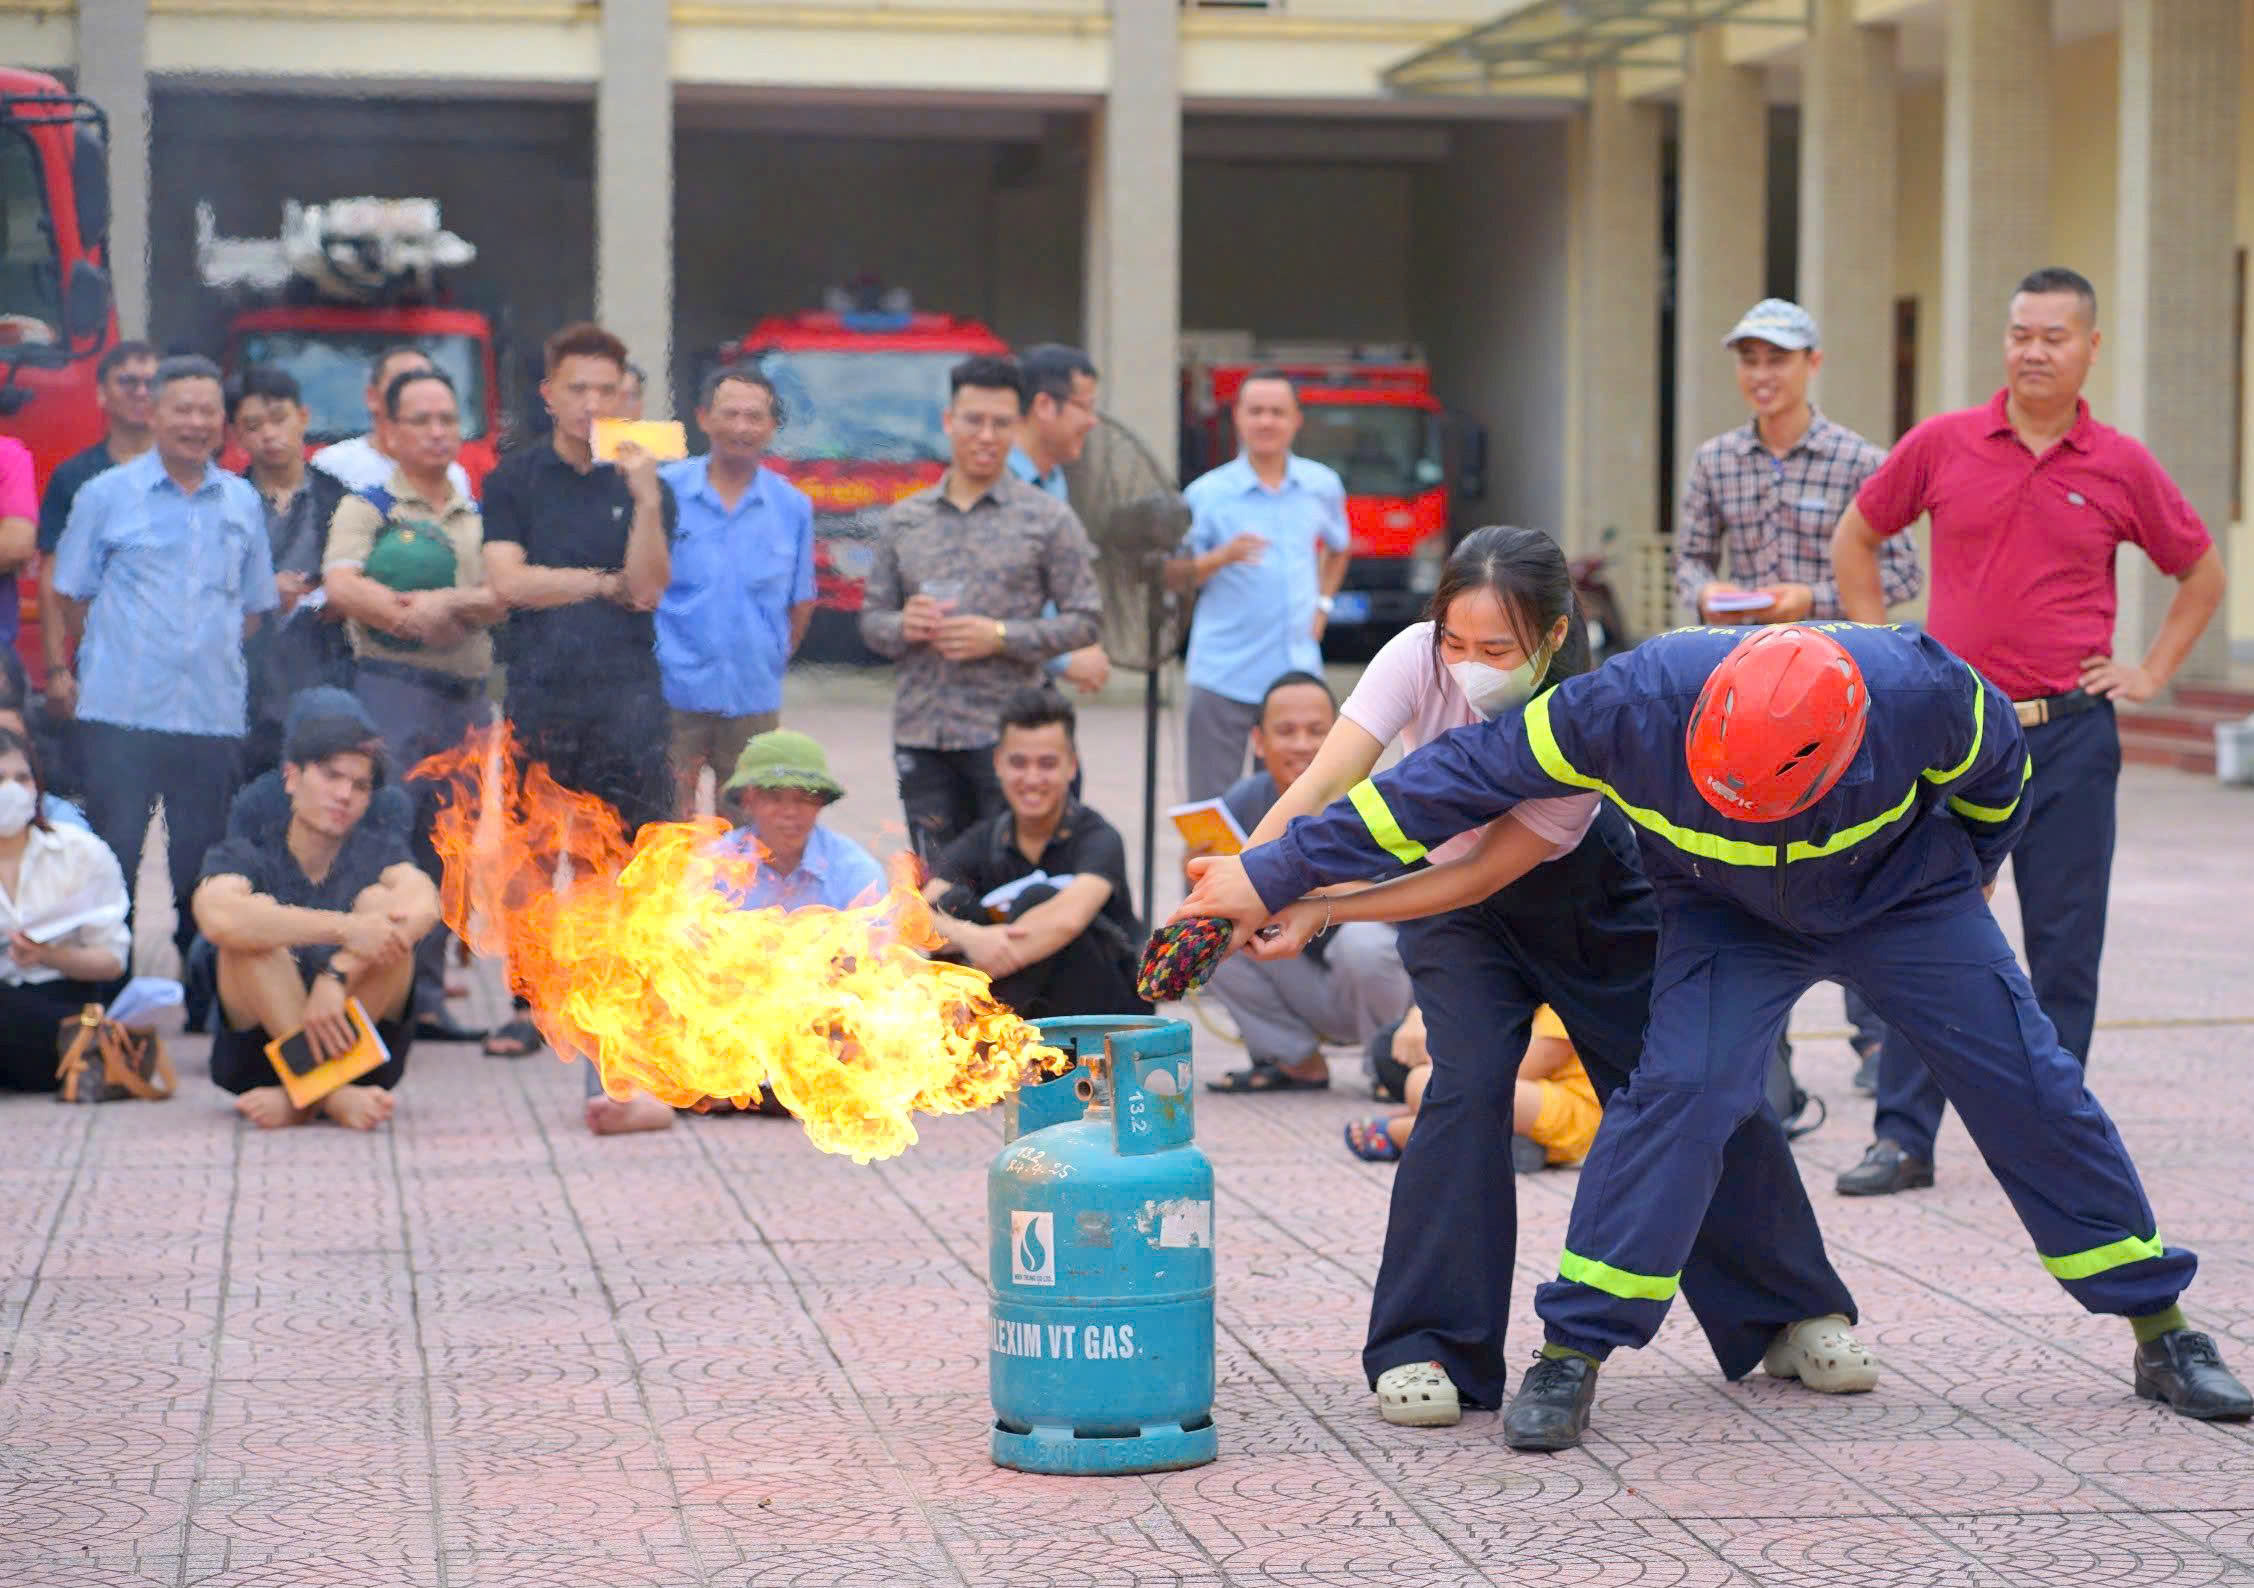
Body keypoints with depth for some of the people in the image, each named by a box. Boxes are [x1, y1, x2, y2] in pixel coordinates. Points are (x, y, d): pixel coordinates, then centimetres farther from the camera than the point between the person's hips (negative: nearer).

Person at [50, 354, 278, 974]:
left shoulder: (242, 503, 11)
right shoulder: (106, 494, 2)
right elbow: (73, 596, 7)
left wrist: (215, 658, 10)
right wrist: (120, 654, 6)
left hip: (214, 715, 3)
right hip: (121, 712, -3)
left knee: (198, 868, 6)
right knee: (116, 859, -4)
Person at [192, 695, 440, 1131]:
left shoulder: (378, 849, 8)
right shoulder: (244, 857, 1)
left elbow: (425, 906, -18)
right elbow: (217, 919, -26)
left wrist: (338, 975, -34)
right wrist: (345, 930, -36)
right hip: (258, 1054, -1)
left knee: (381, 902, -18)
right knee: (258, 916, -22)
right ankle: (329, 1093, -33)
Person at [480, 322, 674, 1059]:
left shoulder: (645, 484, 9)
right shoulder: (513, 481, 9)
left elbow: (648, 589, -4)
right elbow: (508, 581, -3)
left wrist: (645, 501, -15)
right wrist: (604, 583, -2)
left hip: (627, 693, 0)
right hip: (539, 690, 0)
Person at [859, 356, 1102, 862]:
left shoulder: (1048, 519, 2)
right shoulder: (904, 520, 12)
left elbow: (1085, 620, -1)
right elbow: (871, 617, 15)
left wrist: (1000, 637, -13)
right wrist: (902, 626, -9)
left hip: (1006, 733, -3)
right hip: (920, 737, 4)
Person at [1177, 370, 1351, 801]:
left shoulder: (1323, 486, 8)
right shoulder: (1207, 493, -2)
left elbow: (1337, 548, 27)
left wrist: (1322, 604, 13)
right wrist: (1223, 556, -21)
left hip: (1298, 668, 3)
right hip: (1225, 673, -3)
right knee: (1211, 802, -3)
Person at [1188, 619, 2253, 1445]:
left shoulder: (1918, 692, -36)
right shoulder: (1635, 704, -37)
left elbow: (1994, 770, -11)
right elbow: (1457, 778, -28)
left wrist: (1975, 872, 10)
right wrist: (1274, 877, -27)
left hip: (1904, 898, 1)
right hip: (1729, 917, -1)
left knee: (2028, 1088, 0)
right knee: (1684, 1087, -24)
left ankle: (2160, 1333, 17)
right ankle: (1573, 1353, -14)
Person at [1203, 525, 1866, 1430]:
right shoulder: (1419, 659, -30)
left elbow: (1483, 876, -36)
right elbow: (1325, 784, -39)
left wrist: (1319, 913, -44)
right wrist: (1244, 878, -57)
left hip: (1586, 893, 0)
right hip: (1447, 898, 1)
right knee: (1469, 1082, -21)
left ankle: (1795, 1318, 20)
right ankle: (1425, 1348, -12)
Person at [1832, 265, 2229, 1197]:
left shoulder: (2121, 468, 1)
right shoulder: (1941, 446, 1)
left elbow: (2201, 572, 15)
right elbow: (1856, 537, 15)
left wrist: (2151, 672, 7)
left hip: (2071, 735, 0)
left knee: (2065, 945, 4)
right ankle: (1904, 1137, 6)